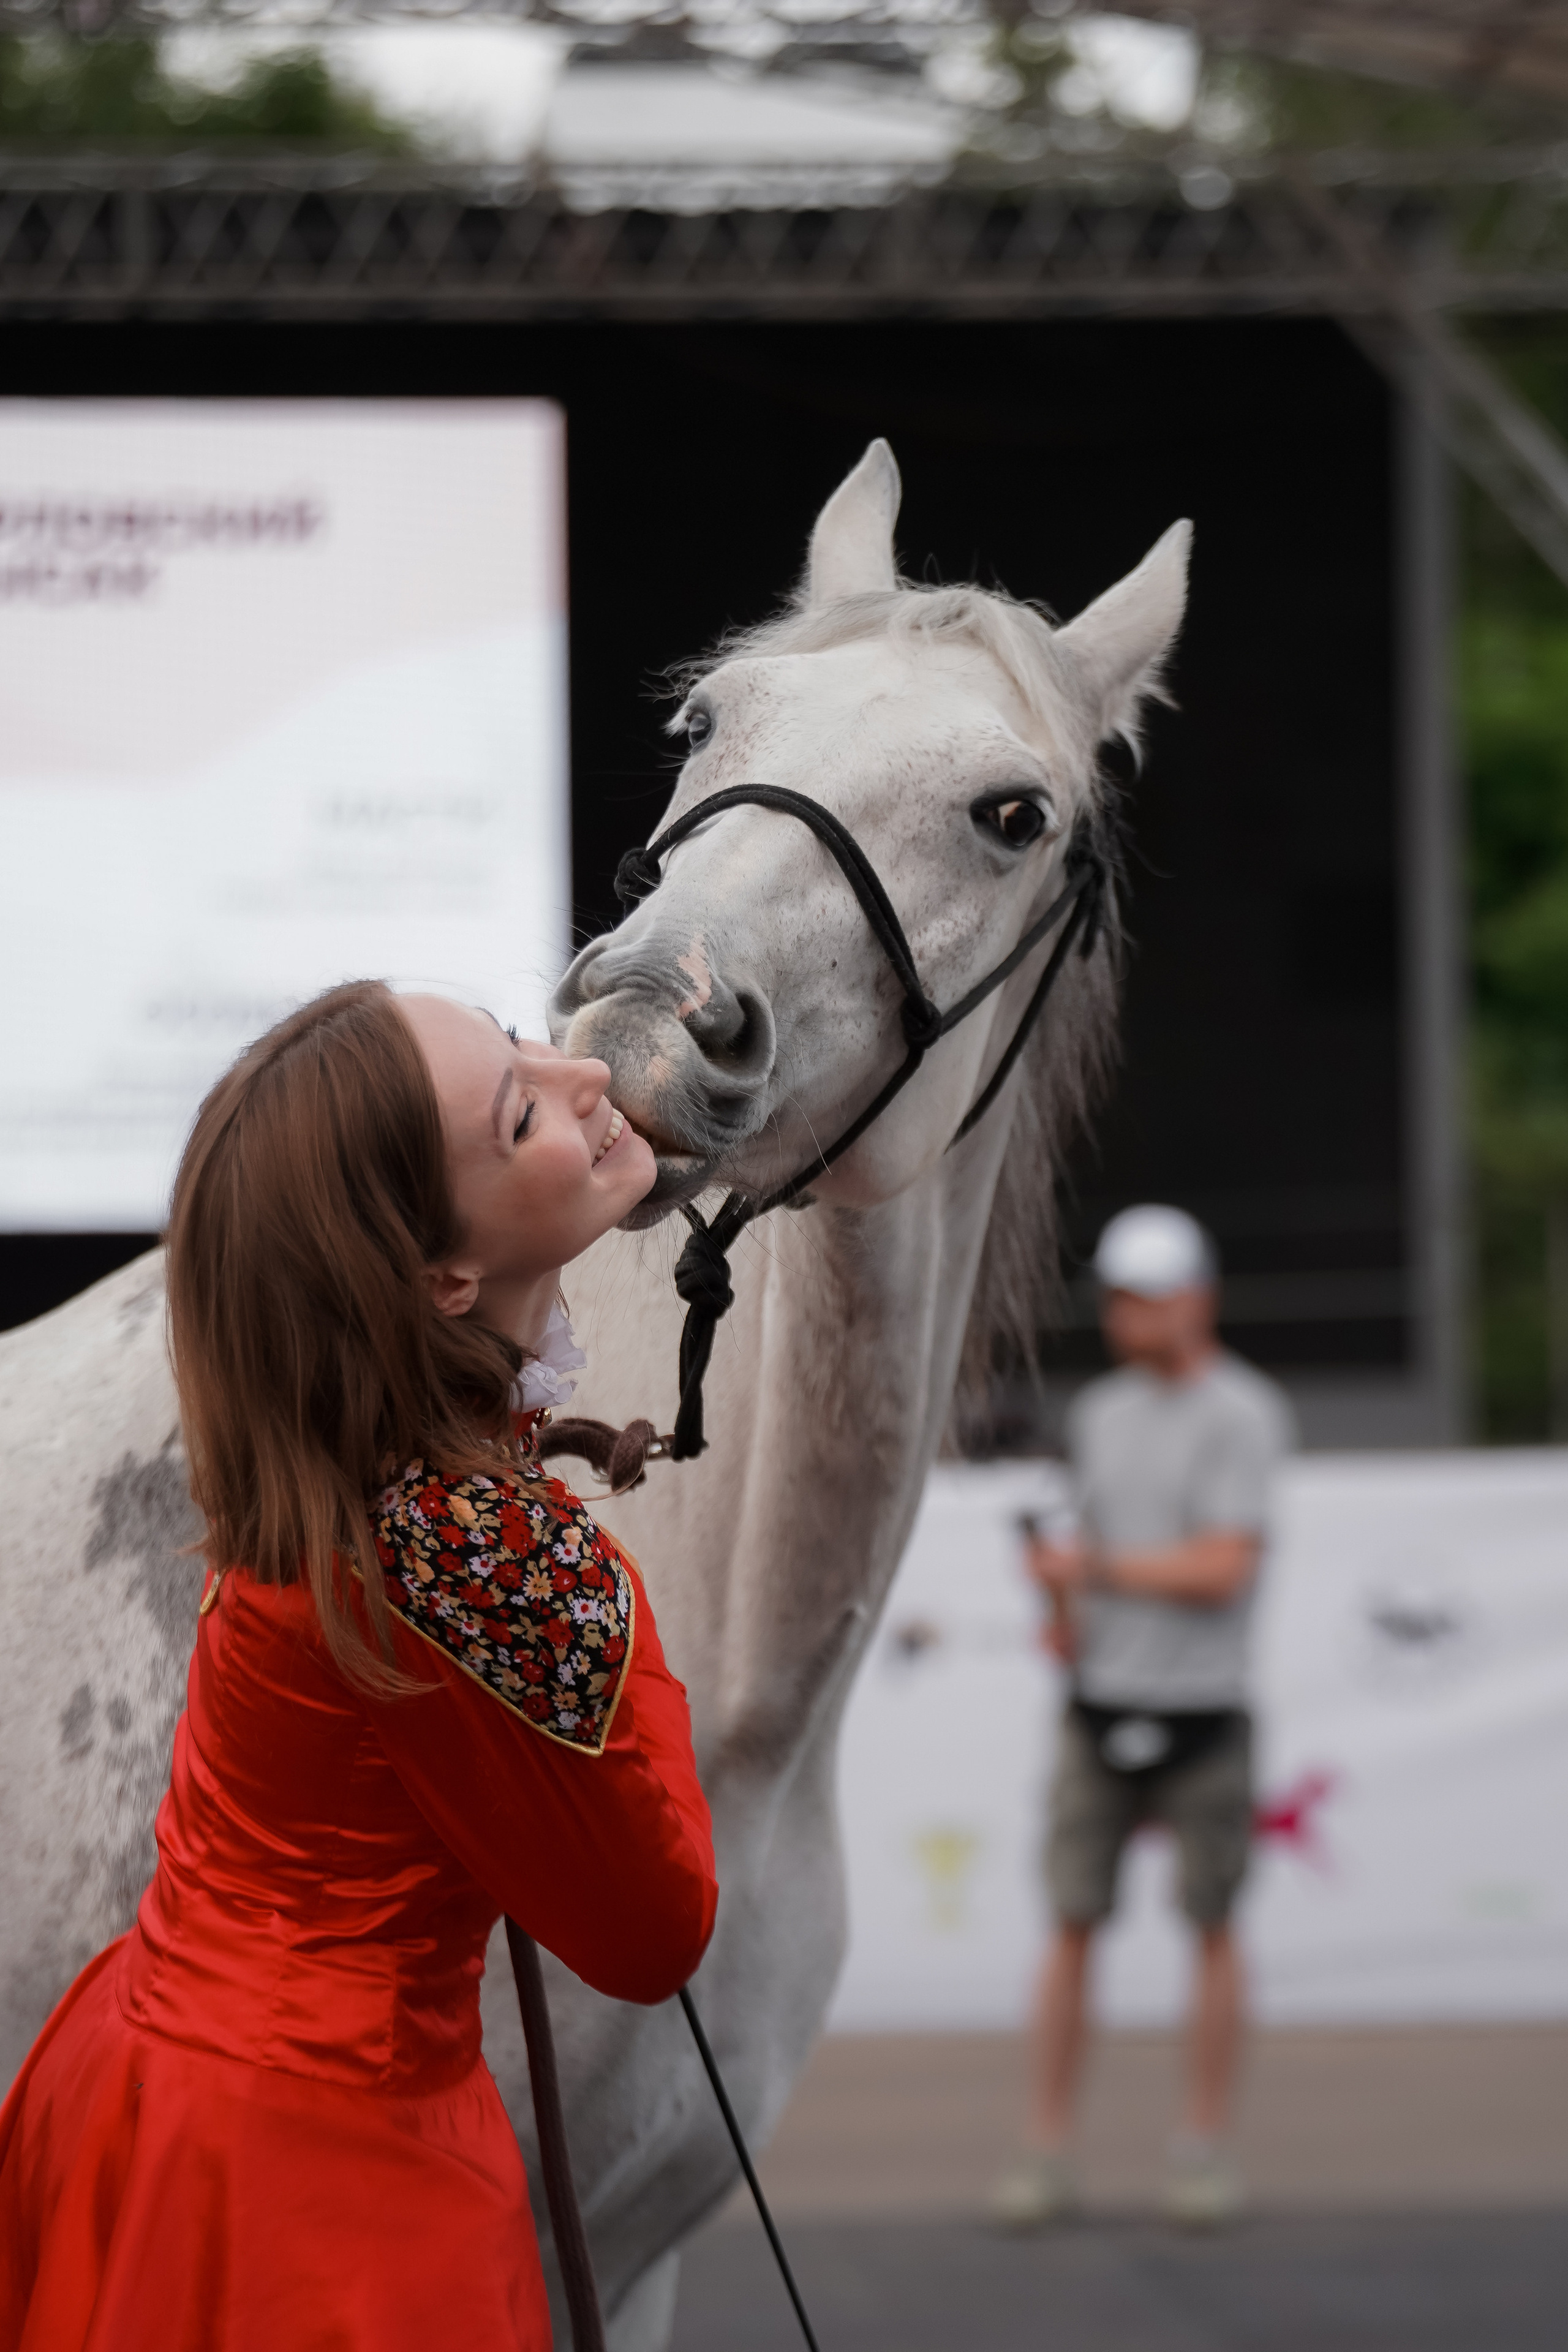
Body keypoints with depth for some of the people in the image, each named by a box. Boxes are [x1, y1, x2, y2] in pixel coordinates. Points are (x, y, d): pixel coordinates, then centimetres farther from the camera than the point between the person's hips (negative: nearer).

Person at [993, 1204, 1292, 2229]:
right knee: (1073, 1925, 0)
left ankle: (1205, 2146, 11)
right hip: (1101, 1705, 4)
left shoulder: (1242, 1414, -6)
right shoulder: (1099, 1413, 13)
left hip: (1203, 1710, -4)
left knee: (1213, 1926, 3)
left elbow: (1223, 1567, -14)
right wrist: (1063, 1607, 2)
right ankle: (1048, 2152, 3)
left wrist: (1091, 1570, -9)